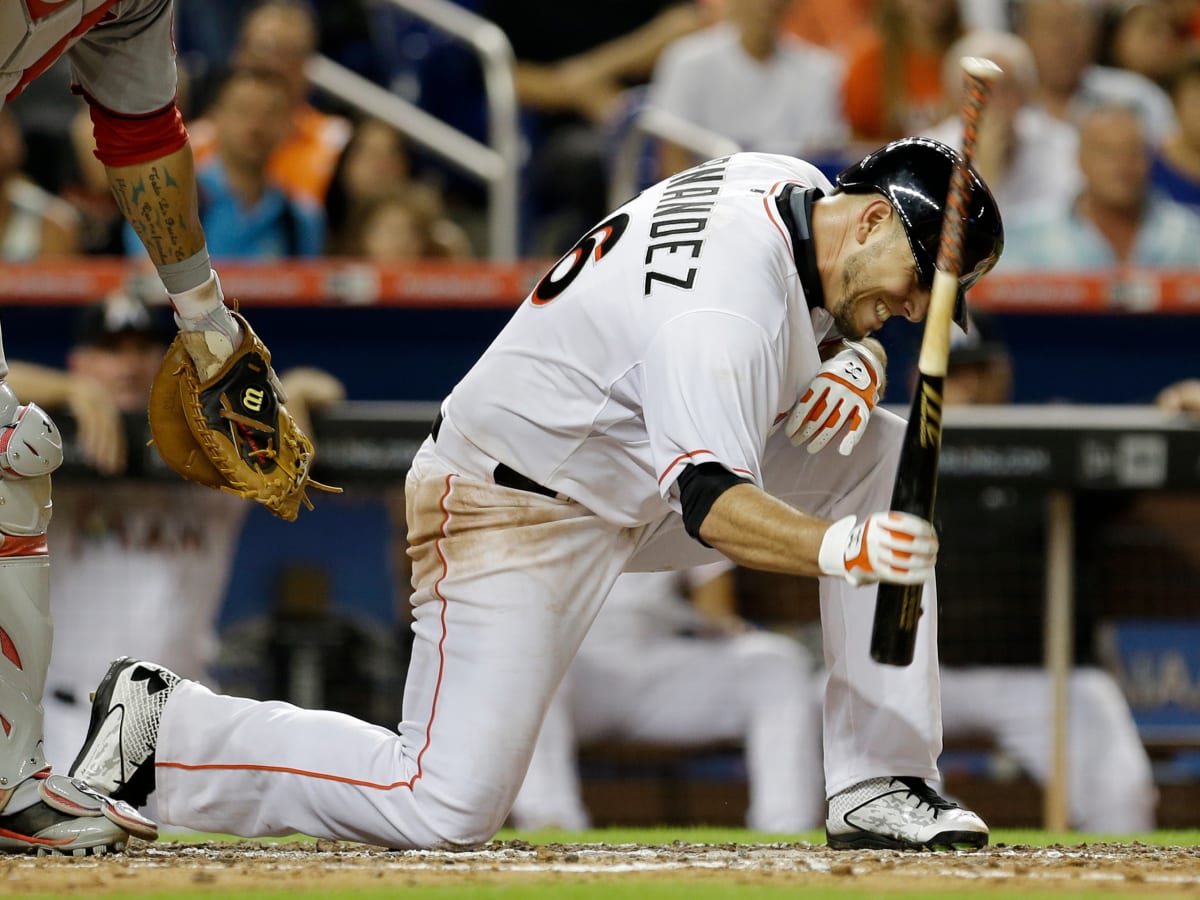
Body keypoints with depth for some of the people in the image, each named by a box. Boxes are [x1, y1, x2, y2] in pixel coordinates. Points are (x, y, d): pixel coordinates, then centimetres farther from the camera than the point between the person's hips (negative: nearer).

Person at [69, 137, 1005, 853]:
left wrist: (857, 363, -6)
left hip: (633, 481, 10)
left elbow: (842, 315, 17)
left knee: (880, 450, 0)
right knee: (446, 809, -18)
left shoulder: (797, 185, -2)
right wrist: (835, 549, -55)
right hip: (511, 508, -10)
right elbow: (709, 504, -39)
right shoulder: (729, 303, -31)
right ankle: (162, 724, 1)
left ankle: (877, 787, 0)